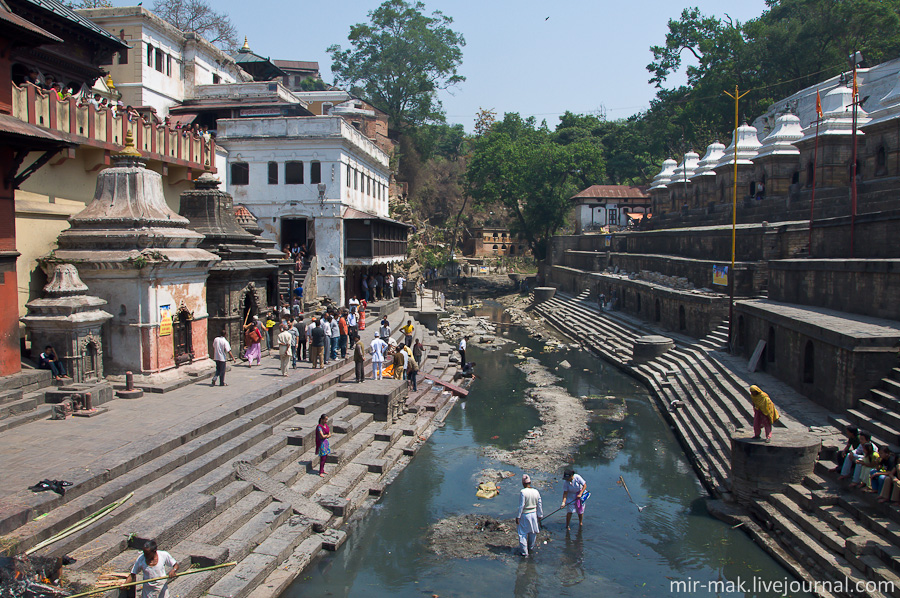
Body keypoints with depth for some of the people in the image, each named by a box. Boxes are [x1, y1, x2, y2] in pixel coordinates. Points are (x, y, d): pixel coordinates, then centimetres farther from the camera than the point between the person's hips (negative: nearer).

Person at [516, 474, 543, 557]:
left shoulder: (522, 492, -19)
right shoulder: (536, 492, -3)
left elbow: (521, 506, -17)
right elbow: (539, 505, 3)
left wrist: (518, 517, -10)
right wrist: (540, 516, 13)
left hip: (524, 515, -5)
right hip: (534, 514, 5)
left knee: (522, 533, 7)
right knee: (533, 533, 21)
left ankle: (524, 551, 10)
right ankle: (531, 548, 37)